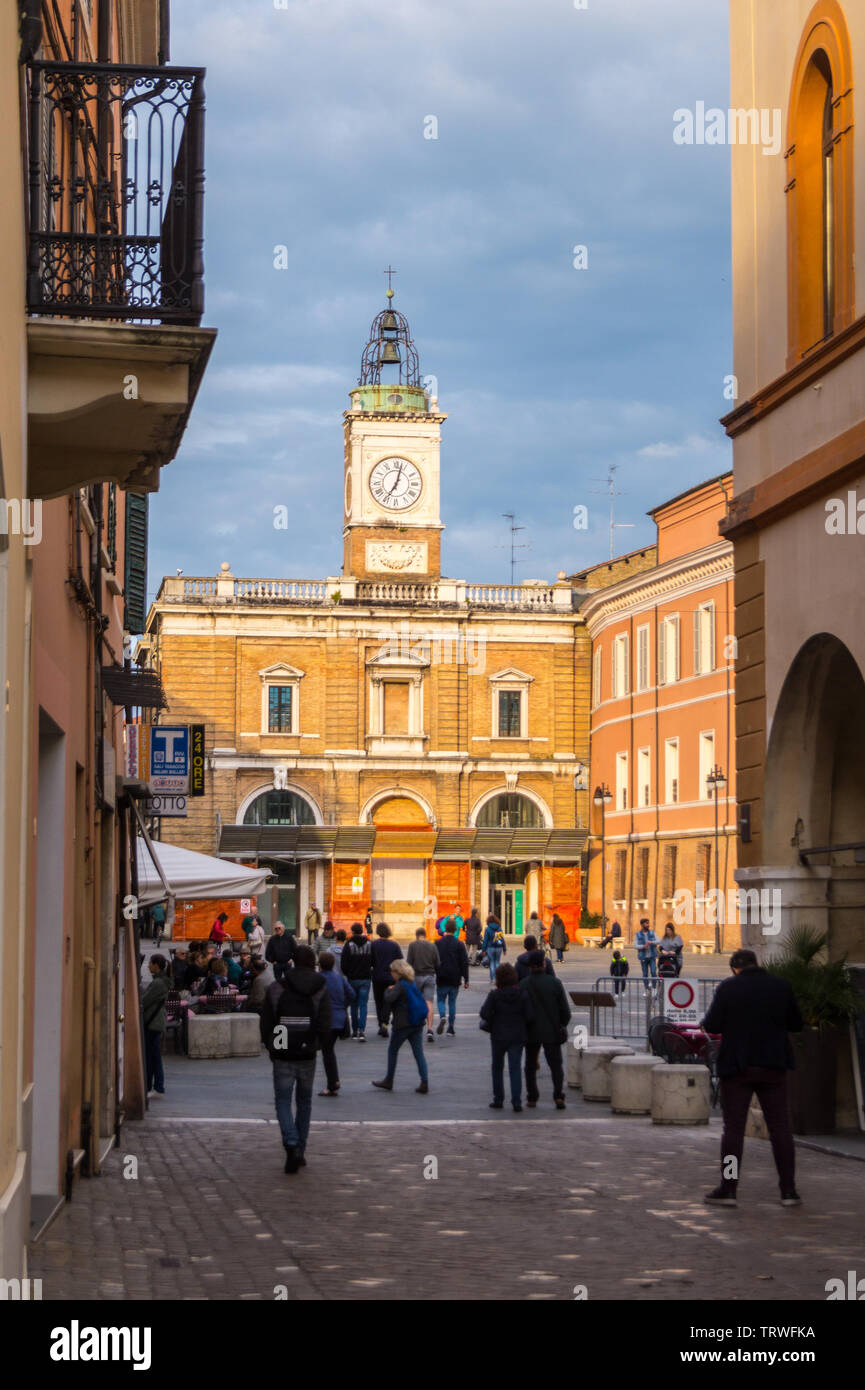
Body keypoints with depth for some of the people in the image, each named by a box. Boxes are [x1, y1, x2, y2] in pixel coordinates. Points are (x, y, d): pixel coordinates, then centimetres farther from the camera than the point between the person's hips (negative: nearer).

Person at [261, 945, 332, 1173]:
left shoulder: (276, 988, -4)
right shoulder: (321, 990, -2)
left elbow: (266, 1024, -3)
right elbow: (325, 1027, -8)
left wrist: (272, 1048, 11)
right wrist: (315, 1045, 9)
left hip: (282, 1057, -1)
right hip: (307, 1056, 1)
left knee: (283, 1101, 5)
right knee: (304, 1102, 16)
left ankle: (292, 1145, -18)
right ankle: (300, 1152, 18)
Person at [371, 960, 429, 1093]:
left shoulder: (400, 985, -13)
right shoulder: (413, 983, 12)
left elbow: (389, 999, -28)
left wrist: (389, 990, -5)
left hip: (402, 1024, -7)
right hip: (417, 1023, 7)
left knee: (392, 1051, 10)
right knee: (419, 1053, 3)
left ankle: (389, 1081, 19)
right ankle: (424, 1083, -5)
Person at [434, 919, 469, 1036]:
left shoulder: (437, 944, -1)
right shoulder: (459, 945, -2)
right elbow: (464, 963, -2)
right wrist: (466, 979, 3)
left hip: (441, 979, 0)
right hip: (454, 979, 0)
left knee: (441, 1000, 10)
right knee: (452, 1002, 9)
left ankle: (442, 1017, -20)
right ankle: (451, 1027, 8)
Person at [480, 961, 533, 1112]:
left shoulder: (494, 995, -9)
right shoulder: (523, 994, -5)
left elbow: (484, 1013, -14)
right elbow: (530, 1016, -8)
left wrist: (491, 1024, 4)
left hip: (498, 1036, -1)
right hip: (518, 1036, 1)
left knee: (497, 1067, 16)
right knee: (515, 1068, 2)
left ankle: (498, 1099, 19)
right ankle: (516, 1101, -7)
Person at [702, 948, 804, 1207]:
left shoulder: (728, 988, -7)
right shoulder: (782, 987, 2)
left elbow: (711, 1026, -9)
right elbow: (796, 1025, 10)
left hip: (737, 1066, -2)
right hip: (774, 1066, 2)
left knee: (733, 1128, 4)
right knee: (780, 1128, 6)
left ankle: (728, 1189, 3)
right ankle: (789, 1191, 5)